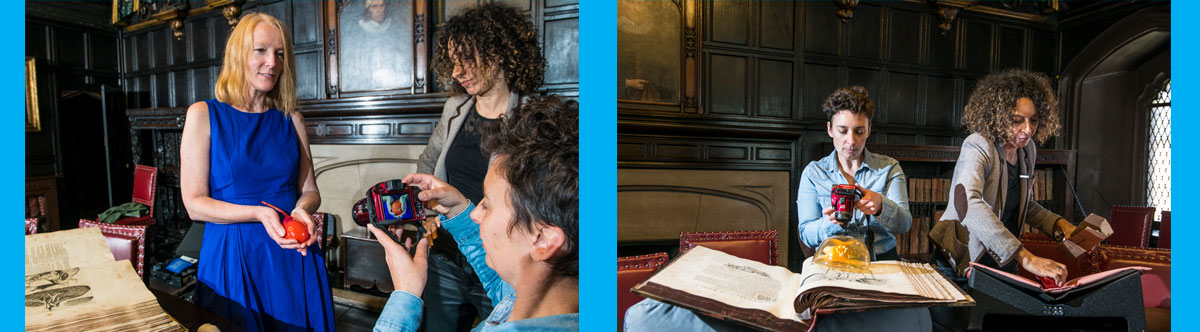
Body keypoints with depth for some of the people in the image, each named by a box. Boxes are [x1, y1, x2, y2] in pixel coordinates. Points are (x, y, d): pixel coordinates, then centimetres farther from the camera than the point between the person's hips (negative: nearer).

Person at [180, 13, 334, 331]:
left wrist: (303, 208, -14)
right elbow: (195, 203, -6)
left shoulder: (291, 120, 6)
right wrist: (258, 213, -21)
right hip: (232, 255, -2)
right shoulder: (204, 115, -3)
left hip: (294, 255, 3)